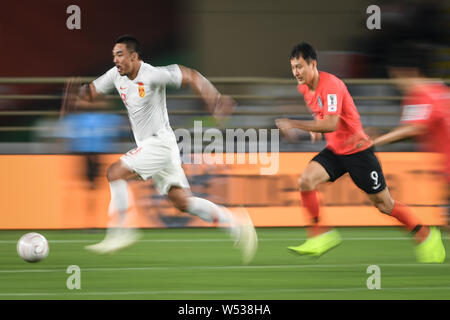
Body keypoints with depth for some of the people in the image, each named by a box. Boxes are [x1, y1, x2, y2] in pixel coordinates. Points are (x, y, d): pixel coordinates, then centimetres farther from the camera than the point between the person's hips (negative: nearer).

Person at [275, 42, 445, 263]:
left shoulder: (330, 85, -24)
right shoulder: (304, 87, 2)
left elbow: (331, 124, -34)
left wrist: (294, 124, -36)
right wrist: (316, 128, 7)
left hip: (357, 151, -7)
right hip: (334, 151, 7)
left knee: (384, 204, 1)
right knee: (305, 181, -19)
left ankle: (427, 236, 20)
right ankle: (322, 235, -9)